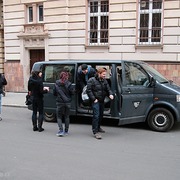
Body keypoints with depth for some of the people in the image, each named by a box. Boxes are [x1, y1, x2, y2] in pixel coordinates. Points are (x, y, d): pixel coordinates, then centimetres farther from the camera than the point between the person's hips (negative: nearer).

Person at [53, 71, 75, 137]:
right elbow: (72, 92, -8)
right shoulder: (68, 84, -9)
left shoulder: (56, 83, -4)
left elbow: (54, 93, 2)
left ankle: (61, 130, -7)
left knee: (59, 116, 7)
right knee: (66, 116, 13)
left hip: (59, 102, 0)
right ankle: (66, 131, 18)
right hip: (67, 102, 0)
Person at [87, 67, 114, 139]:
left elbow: (108, 89, 14)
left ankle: (98, 127, 38)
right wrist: (94, 99, -18)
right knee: (96, 115, -14)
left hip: (102, 101, 8)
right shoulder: (91, 80, -11)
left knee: (101, 115, 18)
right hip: (95, 101, -7)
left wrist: (110, 94, -8)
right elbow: (89, 90, -13)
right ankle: (95, 132, -12)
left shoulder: (104, 81, 10)